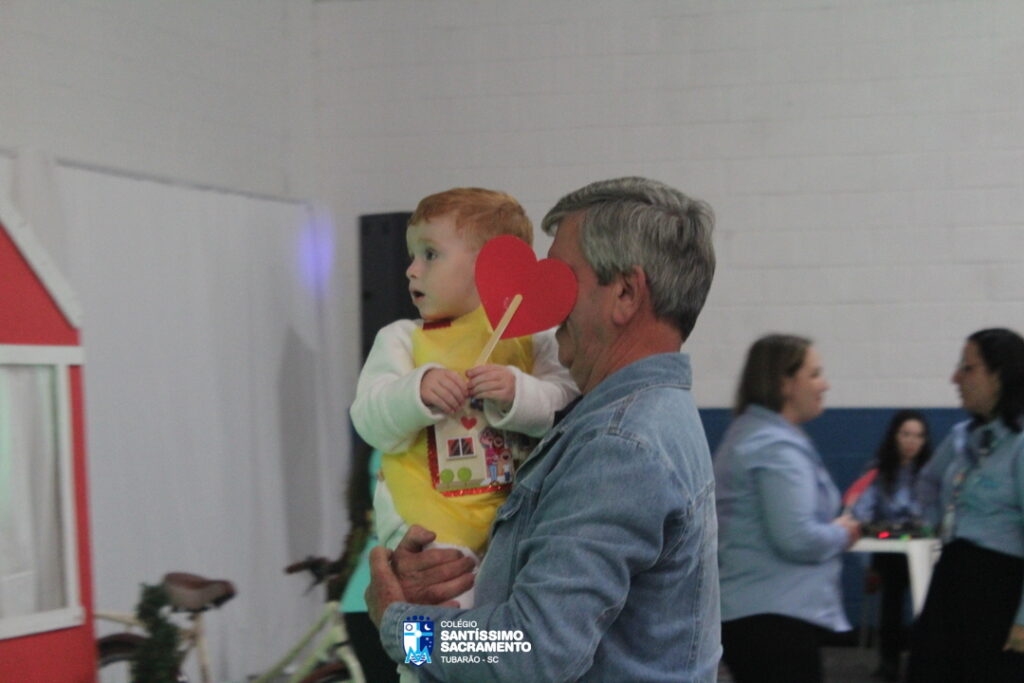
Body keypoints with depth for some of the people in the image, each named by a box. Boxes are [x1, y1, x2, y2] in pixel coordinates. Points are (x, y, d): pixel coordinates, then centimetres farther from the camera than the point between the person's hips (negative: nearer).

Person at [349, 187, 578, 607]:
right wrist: (418, 392, -21)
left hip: (513, 507, 2)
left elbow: (563, 410, -4)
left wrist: (517, 392, -22)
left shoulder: (532, 335, 7)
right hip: (427, 510, -2)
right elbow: (372, 425, -3)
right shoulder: (401, 339, 8)